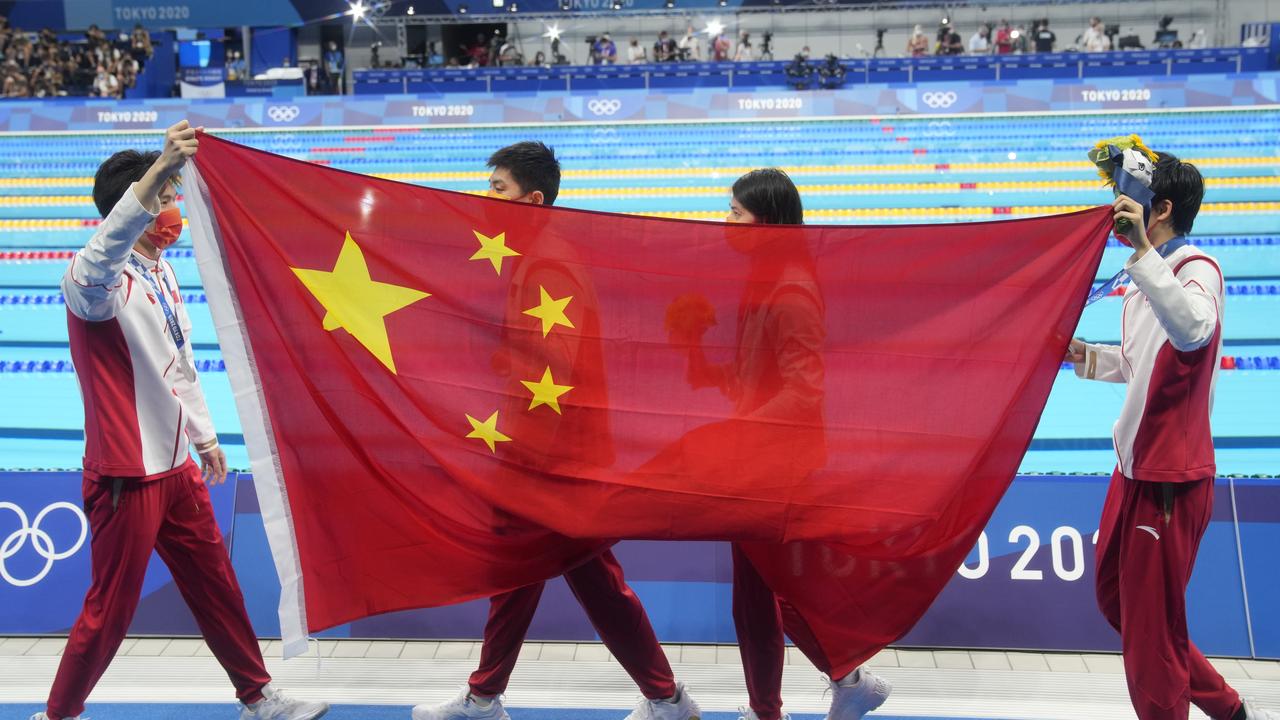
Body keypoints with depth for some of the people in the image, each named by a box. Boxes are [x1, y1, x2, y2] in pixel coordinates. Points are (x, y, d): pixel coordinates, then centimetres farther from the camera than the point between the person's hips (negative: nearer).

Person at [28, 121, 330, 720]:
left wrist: (205, 437, 25)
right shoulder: (100, 278, -19)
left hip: (176, 468, 9)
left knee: (216, 585, 17)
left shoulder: (161, 272, 9)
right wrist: (157, 173, -58)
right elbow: (100, 256, -46)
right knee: (110, 610, 4)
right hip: (126, 477, -9)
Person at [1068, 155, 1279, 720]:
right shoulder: (1147, 277, 9)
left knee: (1149, 630, 0)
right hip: (1135, 467, 10)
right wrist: (1087, 357, 6)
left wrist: (1143, 251, -45)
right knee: (1116, 600, 22)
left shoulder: (1198, 270, -18)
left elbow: (1192, 333, -41)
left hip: (1170, 479, -10)